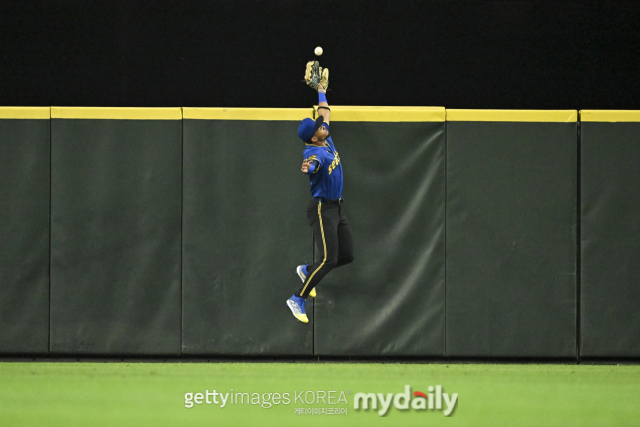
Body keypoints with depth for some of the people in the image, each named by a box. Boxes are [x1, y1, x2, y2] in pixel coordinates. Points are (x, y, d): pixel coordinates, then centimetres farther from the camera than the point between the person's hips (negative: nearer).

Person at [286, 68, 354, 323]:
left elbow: (325, 112, 23)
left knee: (347, 256, 8)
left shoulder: (327, 141, 6)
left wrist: (322, 90, 30)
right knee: (329, 259, -16)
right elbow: (312, 165, -46)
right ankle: (298, 300, -8)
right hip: (322, 209, -9)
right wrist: (307, 168, -68)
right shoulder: (314, 153, -21)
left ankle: (307, 271, 28)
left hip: (337, 208, 9)